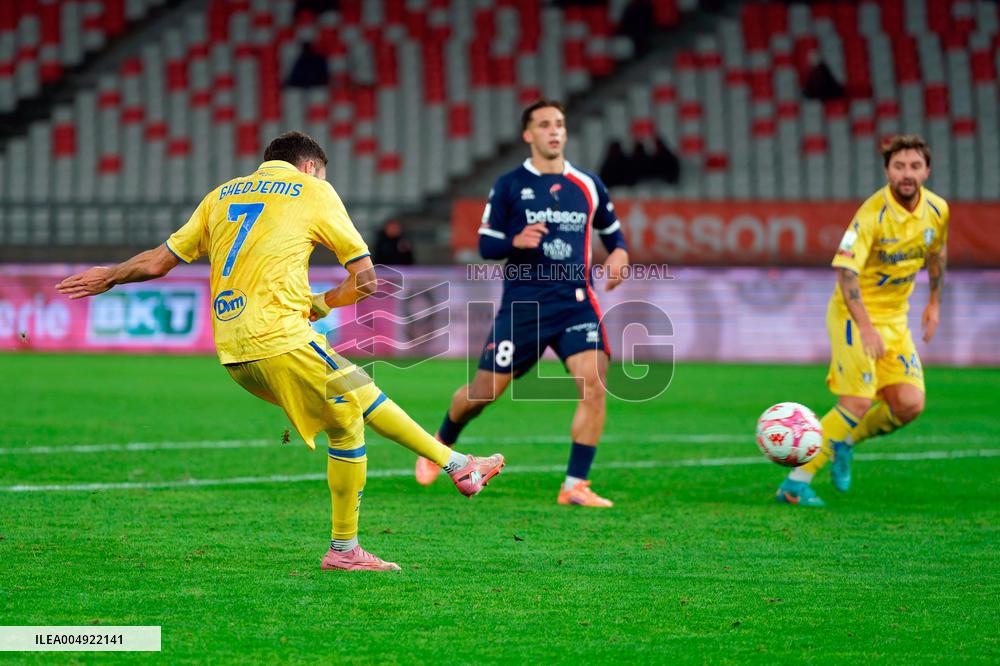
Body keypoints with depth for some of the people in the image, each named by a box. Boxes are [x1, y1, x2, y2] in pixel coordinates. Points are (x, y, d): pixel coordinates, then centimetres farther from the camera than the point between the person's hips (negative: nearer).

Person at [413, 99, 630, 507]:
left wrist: (619, 254, -1)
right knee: (484, 392, 4)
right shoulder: (509, 186, 0)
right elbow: (485, 245, 1)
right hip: (522, 304, -2)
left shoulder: (588, 186, 8)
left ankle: (575, 486, -12)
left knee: (594, 385, -19)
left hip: (576, 301, 2)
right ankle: (442, 443, 37)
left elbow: (612, 232, 22)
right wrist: (517, 241, -19)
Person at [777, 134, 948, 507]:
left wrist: (934, 302, 21)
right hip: (855, 314, -6)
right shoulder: (873, 213, -22)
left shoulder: (937, 210, -2)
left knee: (909, 404, -5)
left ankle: (844, 442, 22)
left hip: (895, 316, 6)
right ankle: (795, 484, -11)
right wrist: (865, 328, -34)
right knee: (858, 404, -17)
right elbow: (845, 271, -27)